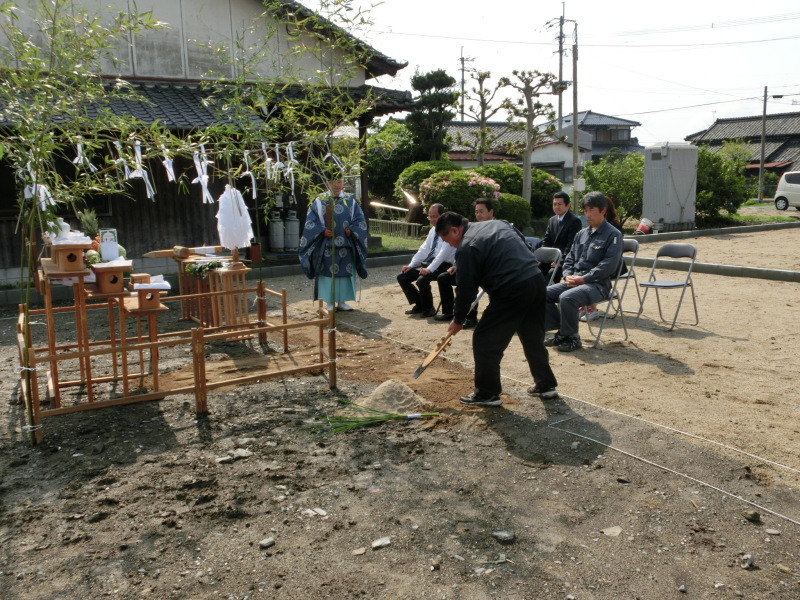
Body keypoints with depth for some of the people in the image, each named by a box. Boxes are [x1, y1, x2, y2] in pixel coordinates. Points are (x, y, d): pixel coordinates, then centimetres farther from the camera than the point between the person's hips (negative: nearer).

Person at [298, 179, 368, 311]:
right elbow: (311, 221, -1)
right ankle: (329, 303, 8)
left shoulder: (350, 200, 7)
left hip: (346, 244, 2)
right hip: (327, 244, -2)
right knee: (328, 272, 0)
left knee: (345, 271, 5)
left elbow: (360, 220, 6)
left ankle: (341, 301, 15)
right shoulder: (320, 201, 1)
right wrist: (323, 231, -14)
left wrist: (351, 230, -9)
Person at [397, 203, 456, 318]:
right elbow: (424, 249, 14)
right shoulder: (433, 229, 14)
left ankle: (429, 309, -8)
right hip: (427, 262, 8)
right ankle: (419, 305, 11)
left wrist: (430, 269, -30)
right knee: (402, 277, -2)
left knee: (422, 280, -33)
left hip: (442, 265, -8)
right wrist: (411, 265, 4)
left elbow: (443, 252, -22)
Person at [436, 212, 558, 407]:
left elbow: (465, 288, -5)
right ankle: (546, 385, 32)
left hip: (512, 291, -9)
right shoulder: (497, 223, 17)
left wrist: (458, 320, 8)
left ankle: (487, 394, 11)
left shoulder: (467, 247, -8)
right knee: (534, 338, 23)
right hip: (537, 280, 9)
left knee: (484, 341, 3)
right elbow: (525, 245, 25)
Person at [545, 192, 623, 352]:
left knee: (566, 298, -33)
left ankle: (571, 337, -12)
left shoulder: (613, 235, -5)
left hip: (598, 284, -7)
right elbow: (569, 258, 19)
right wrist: (568, 275, -2)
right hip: (574, 281, 7)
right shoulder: (581, 233, 17)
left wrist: (583, 279, -18)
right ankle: (562, 332, 1)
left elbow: (608, 265, -15)